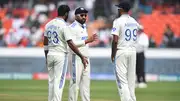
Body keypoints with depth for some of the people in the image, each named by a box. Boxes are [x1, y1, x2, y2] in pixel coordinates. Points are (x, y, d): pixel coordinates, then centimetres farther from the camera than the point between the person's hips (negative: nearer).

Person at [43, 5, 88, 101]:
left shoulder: (49, 24, 8)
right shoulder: (64, 25, -12)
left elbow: (45, 43, 12)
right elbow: (70, 43, -19)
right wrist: (82, 57, -18)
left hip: (50, 54, 6)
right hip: (61, 55, -6)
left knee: (51, 81, 13)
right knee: (59, 81, -5)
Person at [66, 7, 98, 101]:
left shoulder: (84, 27, 18)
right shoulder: (72, 27, -10)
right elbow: (72, 43, -21)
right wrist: (87, 41, -25)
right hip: (76, 58, -9)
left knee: (86, 82, 8)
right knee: (75, 82, -8)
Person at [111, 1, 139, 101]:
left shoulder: (118, 21, -10)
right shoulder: (134, 21, 11)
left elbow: (115, 40, -14)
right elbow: (135, 38, 14)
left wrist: (113, 54, -6)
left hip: (121, 52, -6)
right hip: (133, 51, 6)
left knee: (122, 79, -6)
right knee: (131, 79, 10)